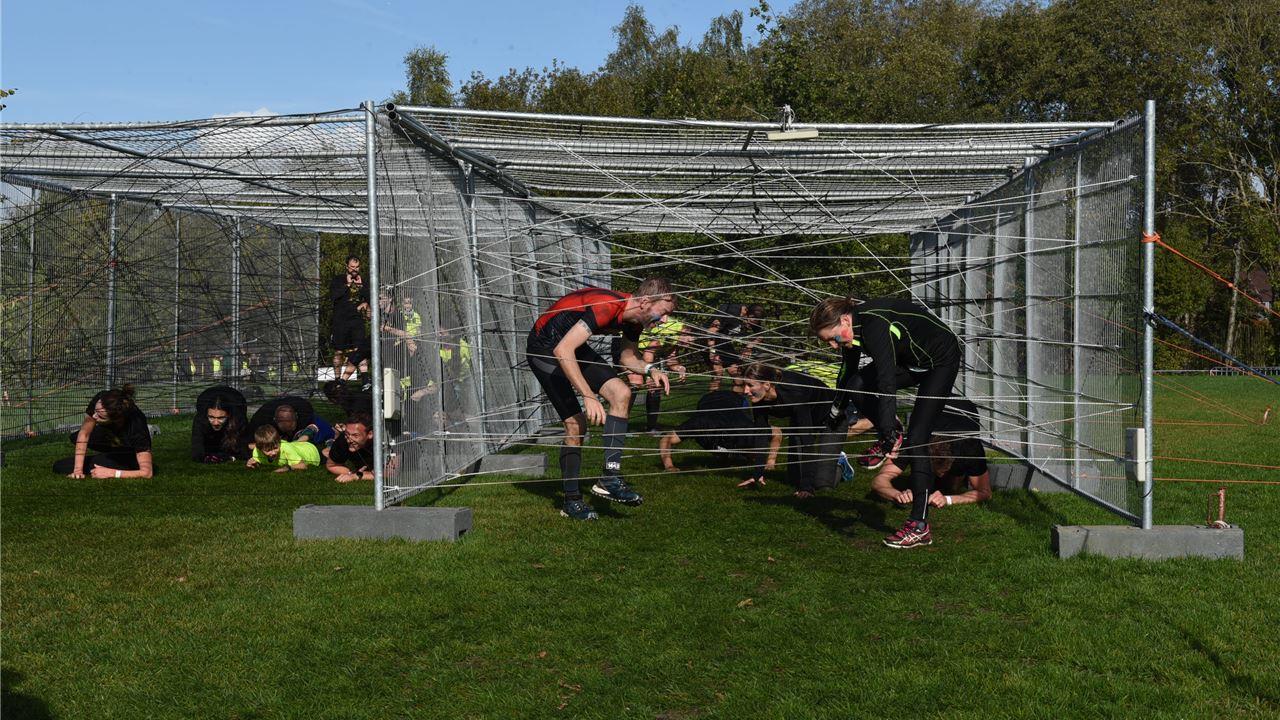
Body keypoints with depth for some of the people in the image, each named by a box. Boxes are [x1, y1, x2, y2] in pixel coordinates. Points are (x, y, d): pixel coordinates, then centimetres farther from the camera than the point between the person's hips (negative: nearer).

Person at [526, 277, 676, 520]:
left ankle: (610, 477, -10)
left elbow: (627, 357, 13)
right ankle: (572, 501, 1)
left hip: (575, 348, 8)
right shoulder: (606, 307, -33)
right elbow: (562, 351, -39)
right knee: (575, 425, -13)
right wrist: (588, 396, -41)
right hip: (544, 348, -8)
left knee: (622, 394, -8)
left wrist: (650, 369, -9)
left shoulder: (635, 319, -5)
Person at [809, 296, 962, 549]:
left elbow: (887, 381, -41)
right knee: (857, 386, -13)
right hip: (911, 360, 8)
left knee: (915, 441, -16)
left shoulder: (875, 325, -34)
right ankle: (890, 438, 12)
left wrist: (889, 431, -45)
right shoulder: (853, 328, -7)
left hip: (941, 359, -8)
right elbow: (849, 371, 11)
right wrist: (838, 408, 24)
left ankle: (920, 526, -14)